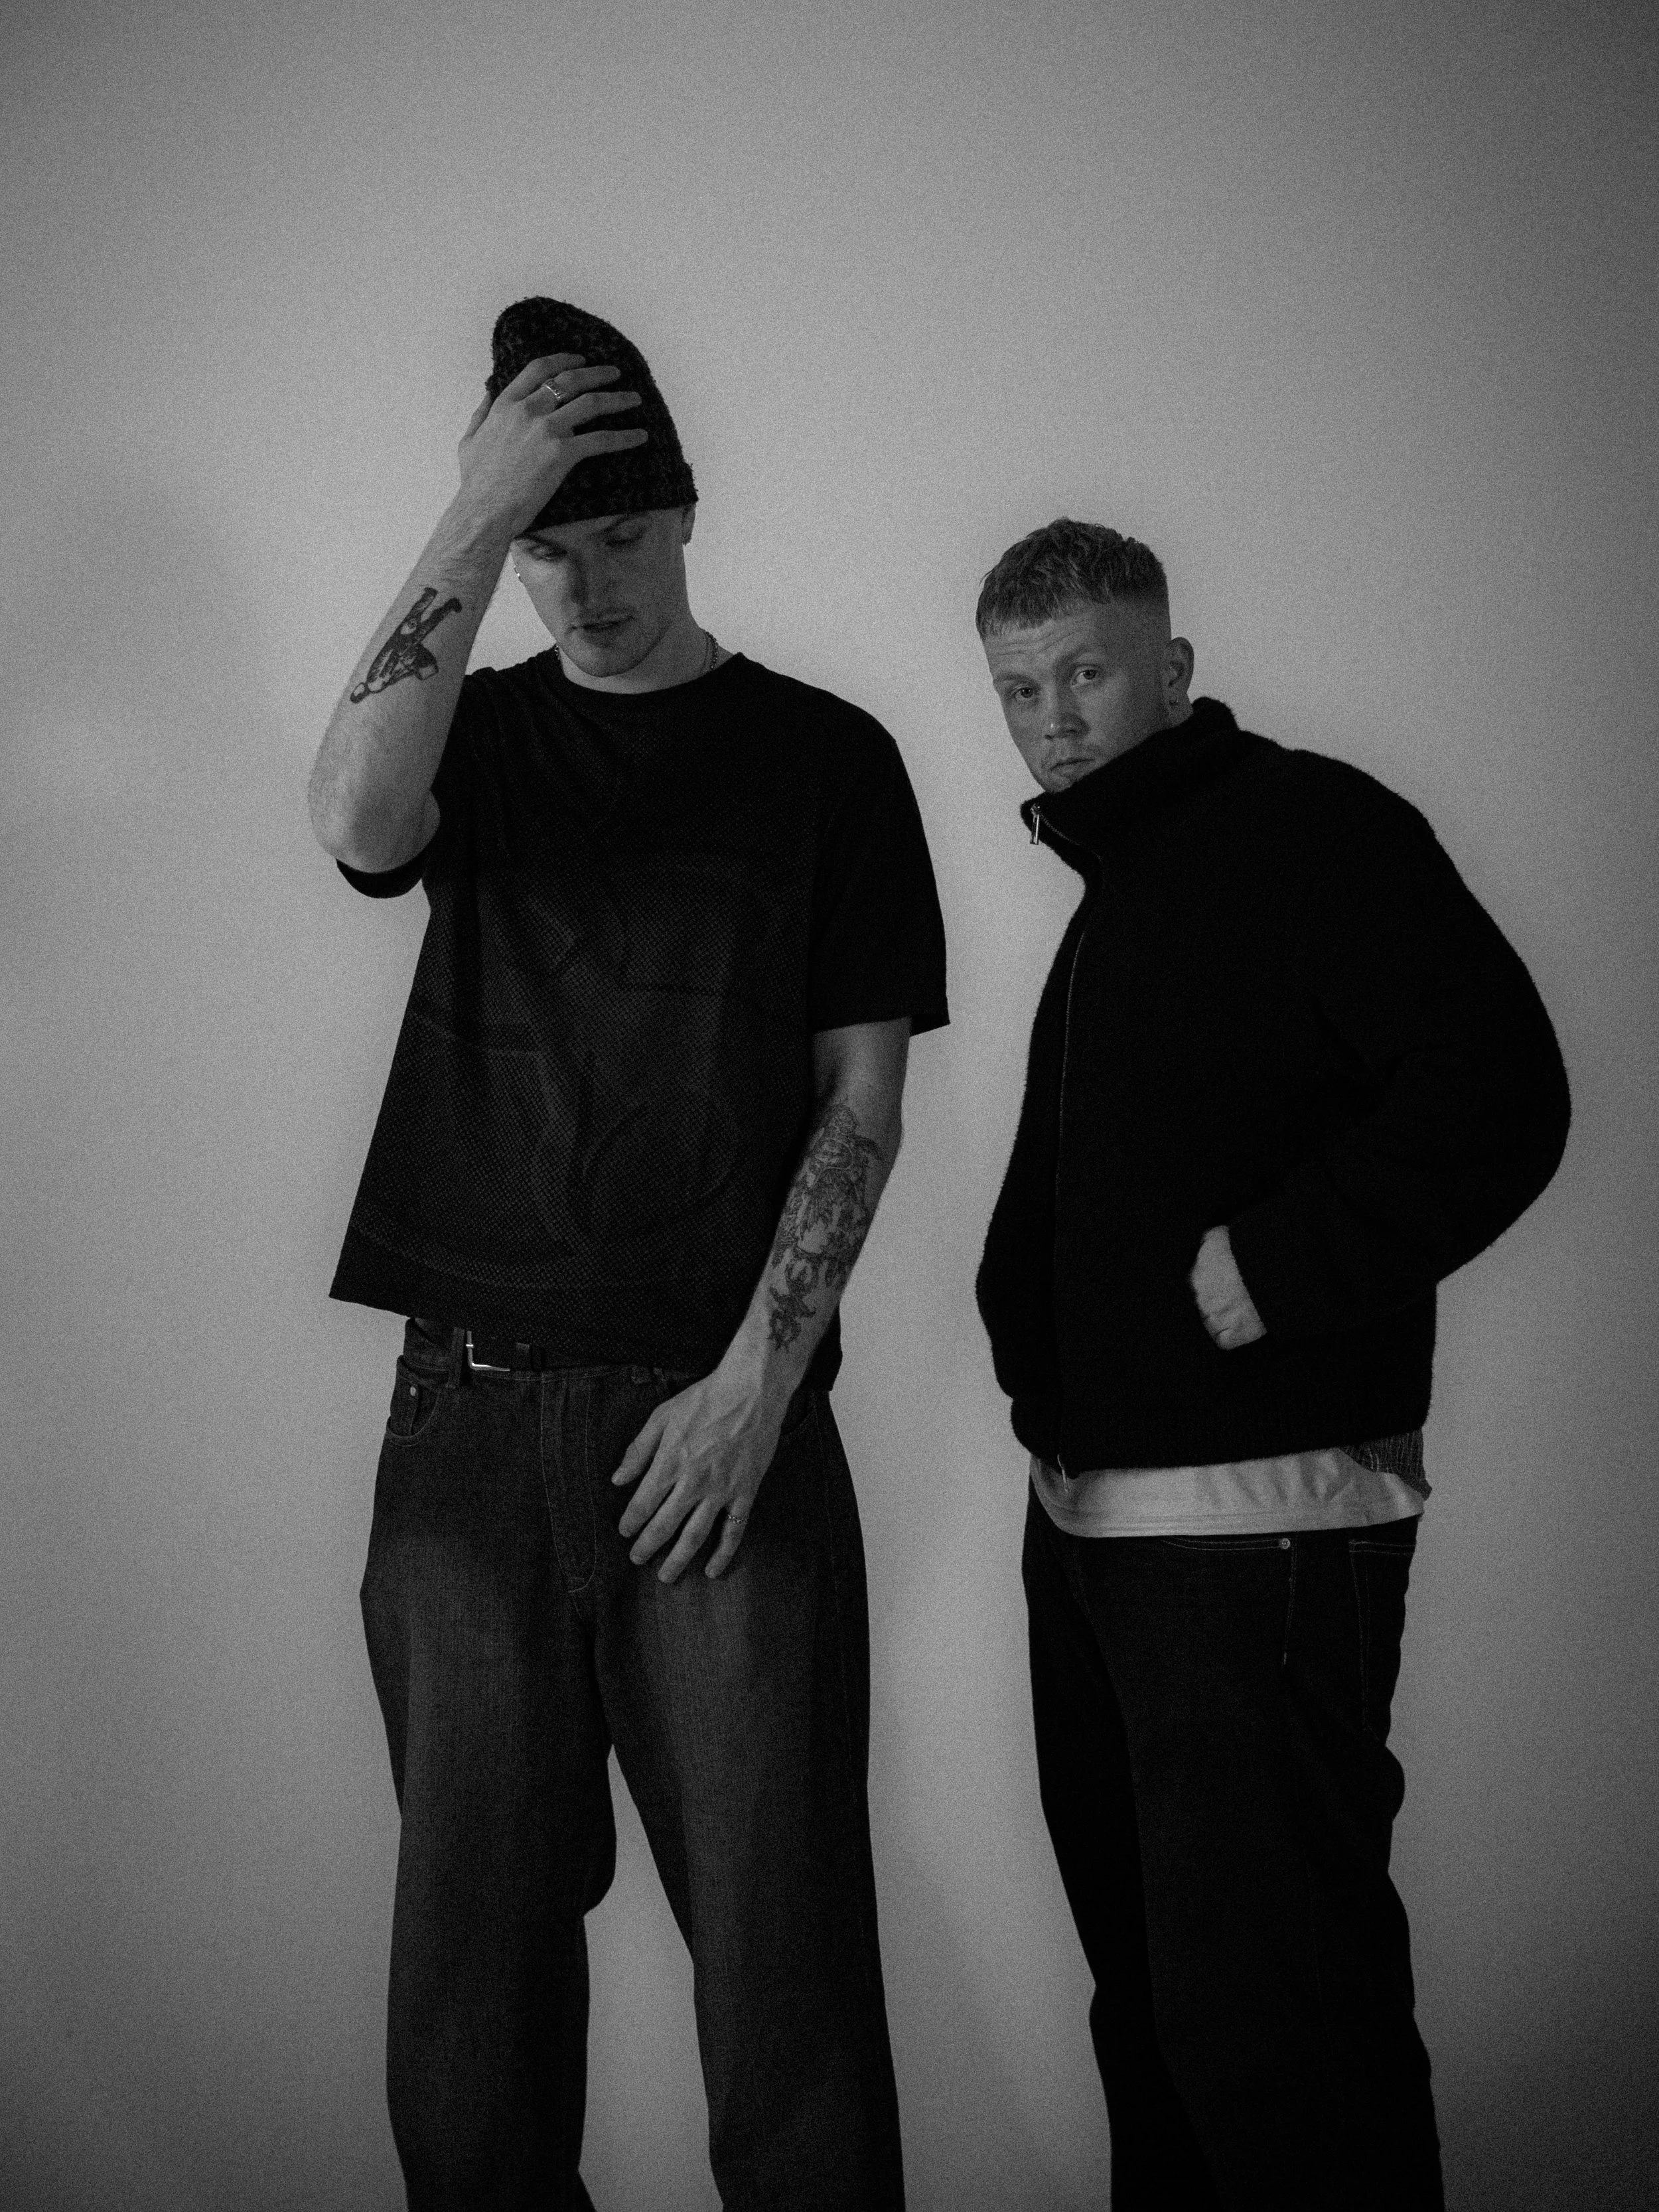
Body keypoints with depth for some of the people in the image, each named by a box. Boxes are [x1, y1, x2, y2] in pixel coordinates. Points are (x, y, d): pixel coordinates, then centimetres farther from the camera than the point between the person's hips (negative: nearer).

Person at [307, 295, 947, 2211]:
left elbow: (864, 1095, 2)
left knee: (777, 1930, -1)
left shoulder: (822, 756, 7)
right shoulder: (479, 730, 12)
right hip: (468, 1414, 2)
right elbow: (357, 823, -13)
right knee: (476, 1930, 7)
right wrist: (475, 519, -14)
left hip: (722, 1412, -2)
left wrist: (757, 1374, -8)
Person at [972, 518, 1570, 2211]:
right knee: (1147, 1976, 17)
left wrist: (1276, 1268, -21)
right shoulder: (1110, 903, 20)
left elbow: (1497, 1092, -19)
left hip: (1258, 1514, -9)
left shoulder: (1308, 830, -7)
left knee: (1271, 2008, -7)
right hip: (1086, 1513, 9)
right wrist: (1030, 1336, 13)